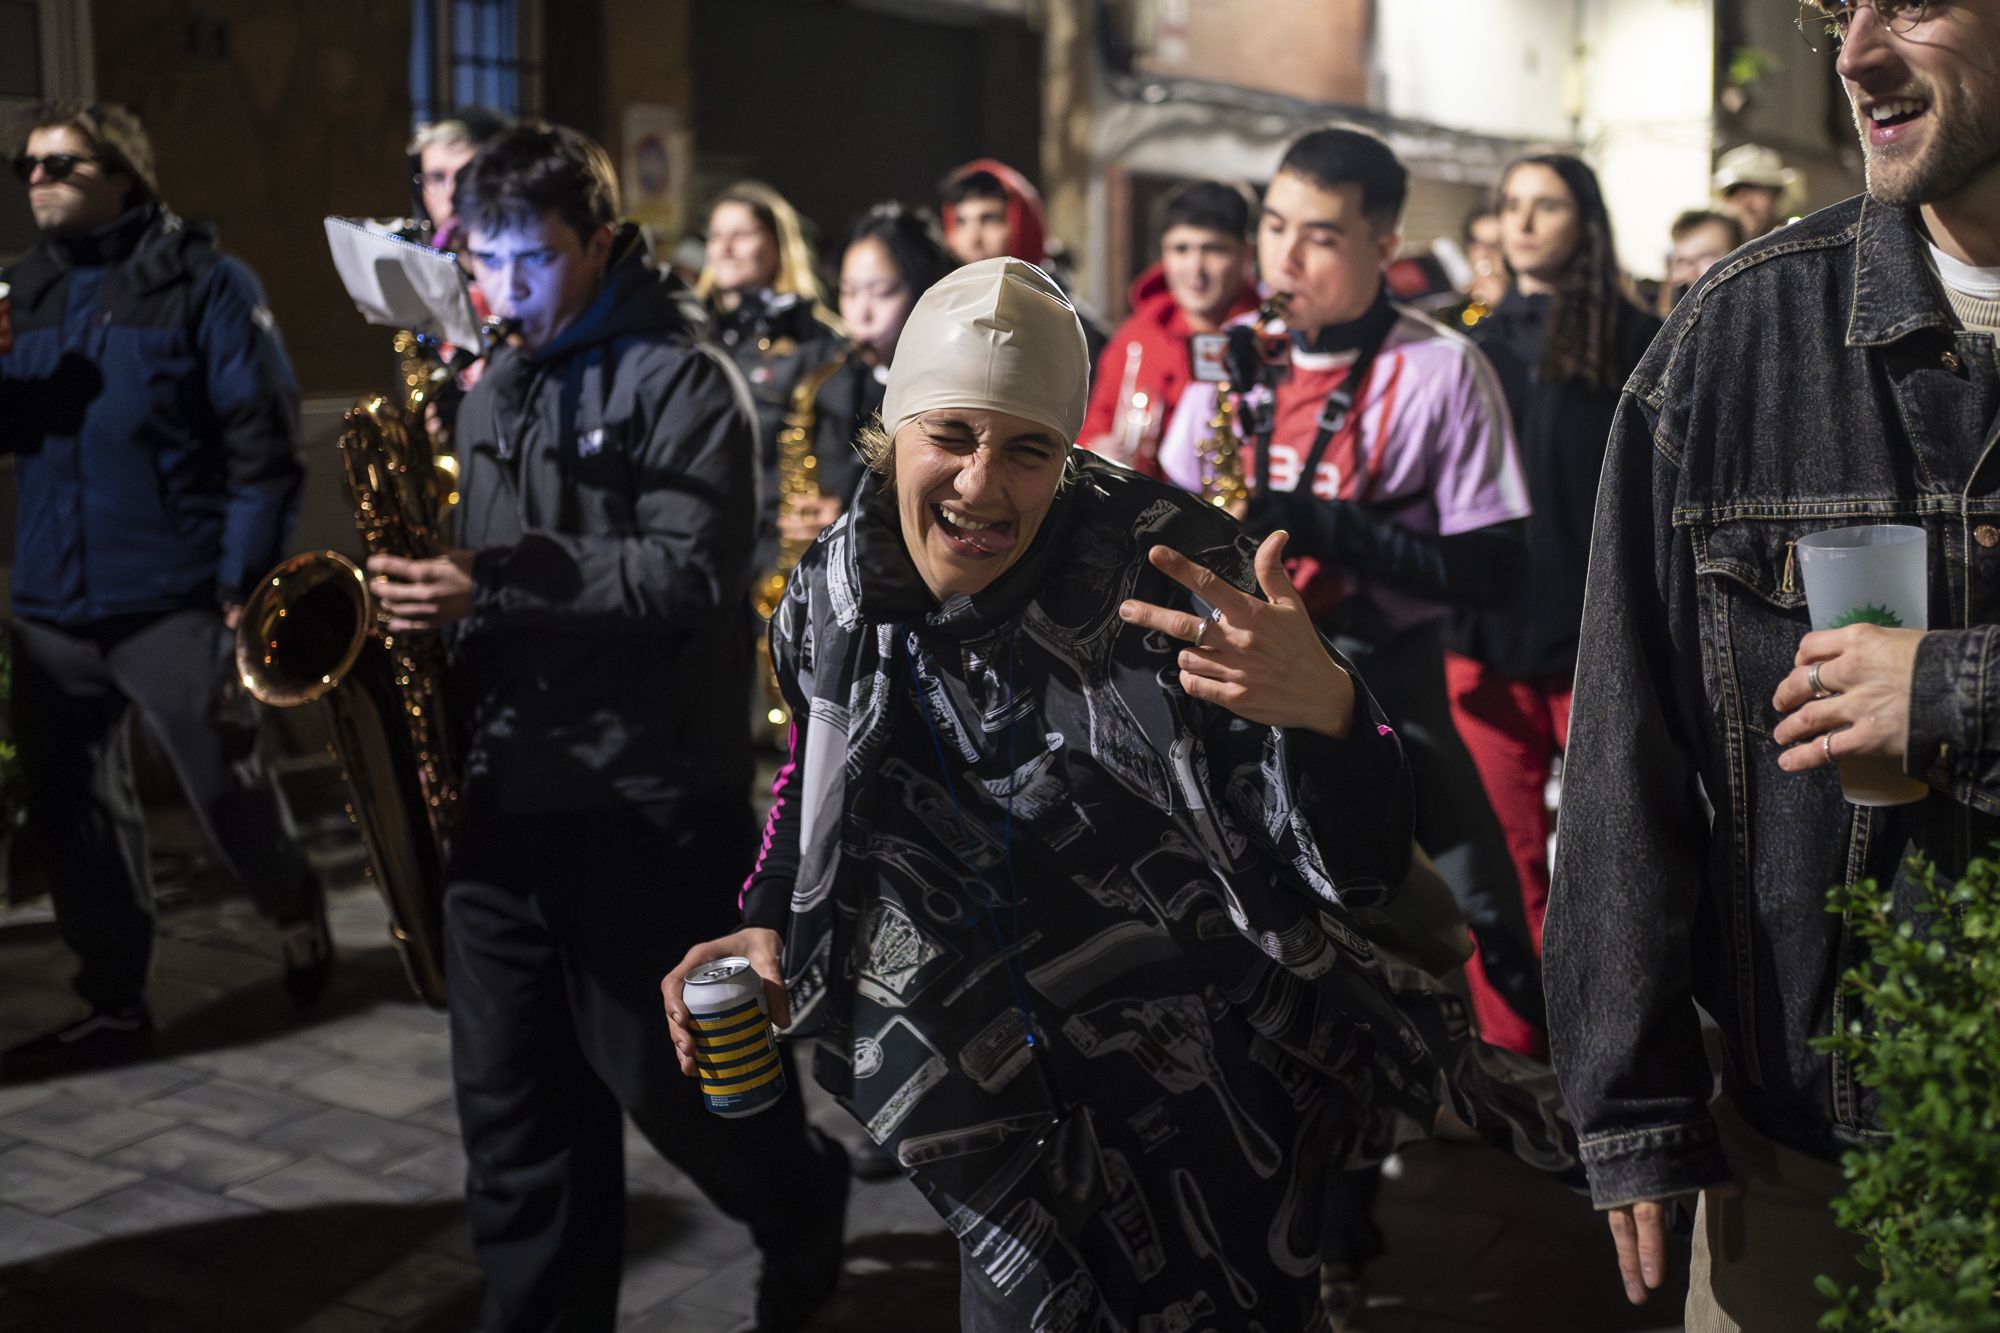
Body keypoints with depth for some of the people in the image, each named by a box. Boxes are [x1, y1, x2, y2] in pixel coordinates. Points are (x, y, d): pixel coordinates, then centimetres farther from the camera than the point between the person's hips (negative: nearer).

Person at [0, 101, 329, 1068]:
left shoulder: (204, 282, -4)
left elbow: (264, 443, -9)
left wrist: (241, 585, -15)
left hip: (173, 601, -6)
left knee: (228, 796, 1)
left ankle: (297, 912, 30)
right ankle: (114, 1003, 23)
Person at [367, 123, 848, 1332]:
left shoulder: (682, 378, -8)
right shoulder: (495, 386, 16)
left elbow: (694, 573, -19)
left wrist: (493, 588, -25)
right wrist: (433, 592, 3)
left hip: (646, 799, -7)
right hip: (501, 787, 7)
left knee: (673, 1075, 6)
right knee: (515, 1100, 10)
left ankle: (806, 1207, 34)